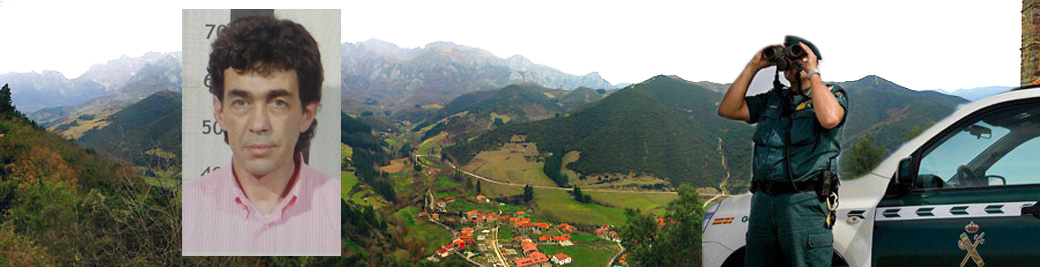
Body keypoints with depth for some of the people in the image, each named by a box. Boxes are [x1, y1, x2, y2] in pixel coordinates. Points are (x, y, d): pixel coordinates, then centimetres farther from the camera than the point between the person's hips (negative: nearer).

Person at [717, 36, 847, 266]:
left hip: (805, 204, -6)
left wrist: (812, 73, -10)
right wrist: (753, 66, 7)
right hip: (763, 201, 6)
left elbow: (829, 118, -21)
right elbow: (728, 109, 11)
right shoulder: (772, 100, 20)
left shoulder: (832, 95, 3)